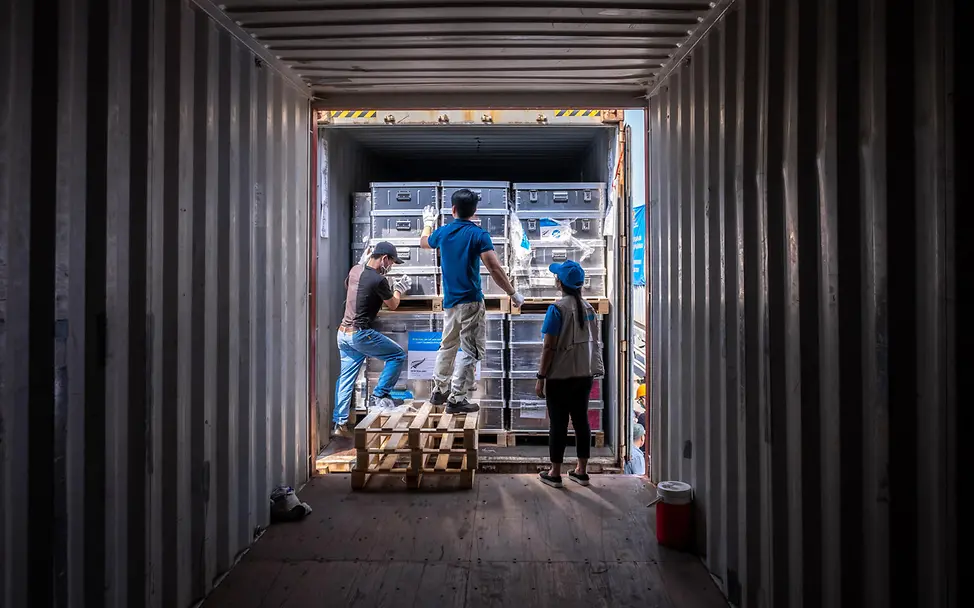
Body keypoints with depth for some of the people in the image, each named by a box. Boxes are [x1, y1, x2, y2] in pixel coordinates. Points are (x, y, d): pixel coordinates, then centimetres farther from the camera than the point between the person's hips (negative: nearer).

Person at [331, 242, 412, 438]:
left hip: (343, 332, 9)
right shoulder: (379, 280, -16)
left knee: (345, 378, 11)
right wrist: (399, 288, 18)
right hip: (360, 334, -9)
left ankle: (339, 423, 13)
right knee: (398, 355, 5)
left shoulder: (355, 270, 7)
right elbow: (393, 305, 0)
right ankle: (379, 396, 6)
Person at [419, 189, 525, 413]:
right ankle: (456, 399, -1)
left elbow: (424, 242, 28)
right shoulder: (479, 235, -11)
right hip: (471, 302, -6)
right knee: (471, 351, 0)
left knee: (448, 346, 22)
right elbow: (495, 269, -19)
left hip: (449, 301, 6)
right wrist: (513, 294, -10)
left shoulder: (442, 232, 5)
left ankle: (439, 391, 32)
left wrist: (428, 222, 47)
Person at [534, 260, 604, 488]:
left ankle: (555, 473, 11)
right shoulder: (588, 308, 5)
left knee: (558, 424, 3)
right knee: (581, 420, 12)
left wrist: (541, 377, -9)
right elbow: (594, 342, 10)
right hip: (584, 375, 6)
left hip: (560, 377, -6)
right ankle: (581, 471, 19)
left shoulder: (558, 309, -14)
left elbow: (549, 347, -15)